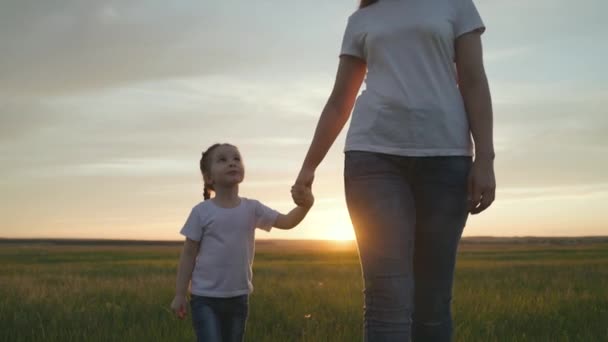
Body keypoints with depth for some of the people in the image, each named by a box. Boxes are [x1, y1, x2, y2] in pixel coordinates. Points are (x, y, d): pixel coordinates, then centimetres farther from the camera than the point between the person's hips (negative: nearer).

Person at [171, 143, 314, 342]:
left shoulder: (252, 209, 2)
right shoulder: (201, 212, -6)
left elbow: (286, 222, -7)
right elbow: (188, 254, -3)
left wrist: (304, 206, -29)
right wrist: (180, 294, -5)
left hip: (238, 297, 4)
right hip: (205, 297, -4)